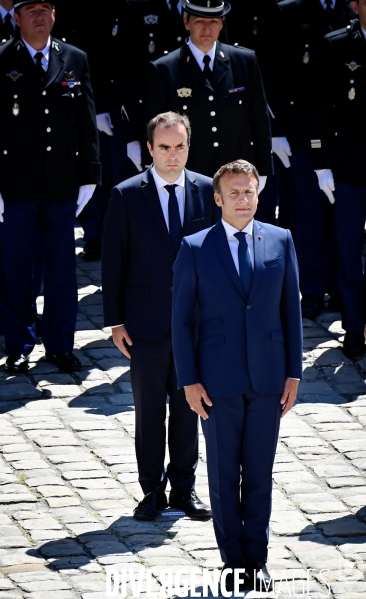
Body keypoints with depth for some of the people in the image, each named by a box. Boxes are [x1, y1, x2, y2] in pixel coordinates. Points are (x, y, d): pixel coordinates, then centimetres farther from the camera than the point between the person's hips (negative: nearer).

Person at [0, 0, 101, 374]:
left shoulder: (75, 61, 7)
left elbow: (86, 122, 9)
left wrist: (89, 175, 5)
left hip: (62, 184, 2)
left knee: (62, 269, 6)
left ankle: (60, 344, 15)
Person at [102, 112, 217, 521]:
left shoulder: (207, 191, 2)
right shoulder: (127, 195, -4)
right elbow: (112, 261, -1)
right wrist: (115, 320, -5)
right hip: (146, 322, -2)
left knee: (188, 407, 9)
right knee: (149, 409, 5)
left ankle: (184, 487, 20)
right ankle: (152, 490, 16)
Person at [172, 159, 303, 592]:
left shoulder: (280, 241, 3)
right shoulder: (195, 249, -3)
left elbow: (291, 309, 6)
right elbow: (181, 319, 0)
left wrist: (293, 373, 3)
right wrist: (189, 381, -6)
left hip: (268, 378, 1)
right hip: (219, 380, -1)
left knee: (260, 474, 7)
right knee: (224, 475, 6)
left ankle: (256, 559, 16)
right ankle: (232, 560, 16)